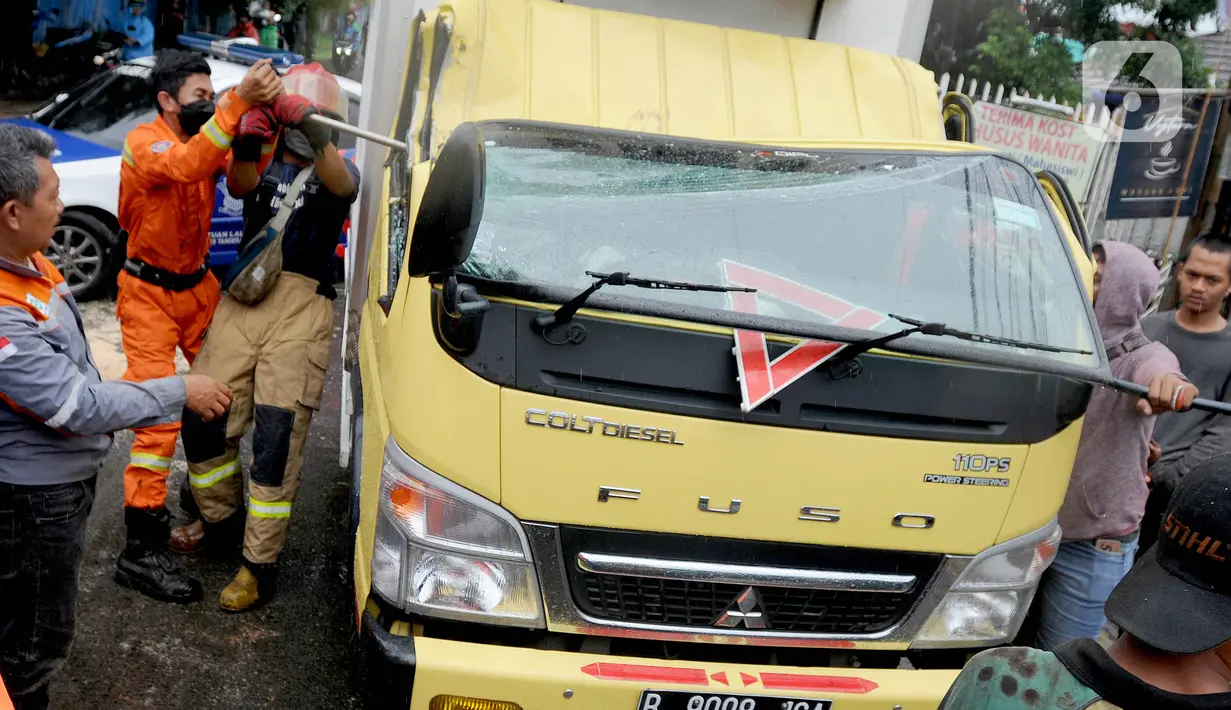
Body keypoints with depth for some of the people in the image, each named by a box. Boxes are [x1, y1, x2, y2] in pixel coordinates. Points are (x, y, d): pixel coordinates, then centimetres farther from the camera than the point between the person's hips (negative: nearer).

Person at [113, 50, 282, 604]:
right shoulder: (143, 142, -18)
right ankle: (141, 550, -5)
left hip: (198, 286, 7)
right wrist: (239, 101, -48)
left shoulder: (208, 137, 4)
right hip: (150, 294, -6)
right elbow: (186, 166, -39)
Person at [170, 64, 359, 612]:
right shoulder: (264, 165, 20)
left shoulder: (336, 171, 13)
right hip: (243, 297, 4)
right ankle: (222, 515, 27)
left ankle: (260, 565, -1)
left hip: (302, 306, -3)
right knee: (203, 418, 0)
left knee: (277, 432, -10)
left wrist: (313, 131, -32)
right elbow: (238, 184, -3)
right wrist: (246, 145, -25)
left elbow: (339, 182, -14)